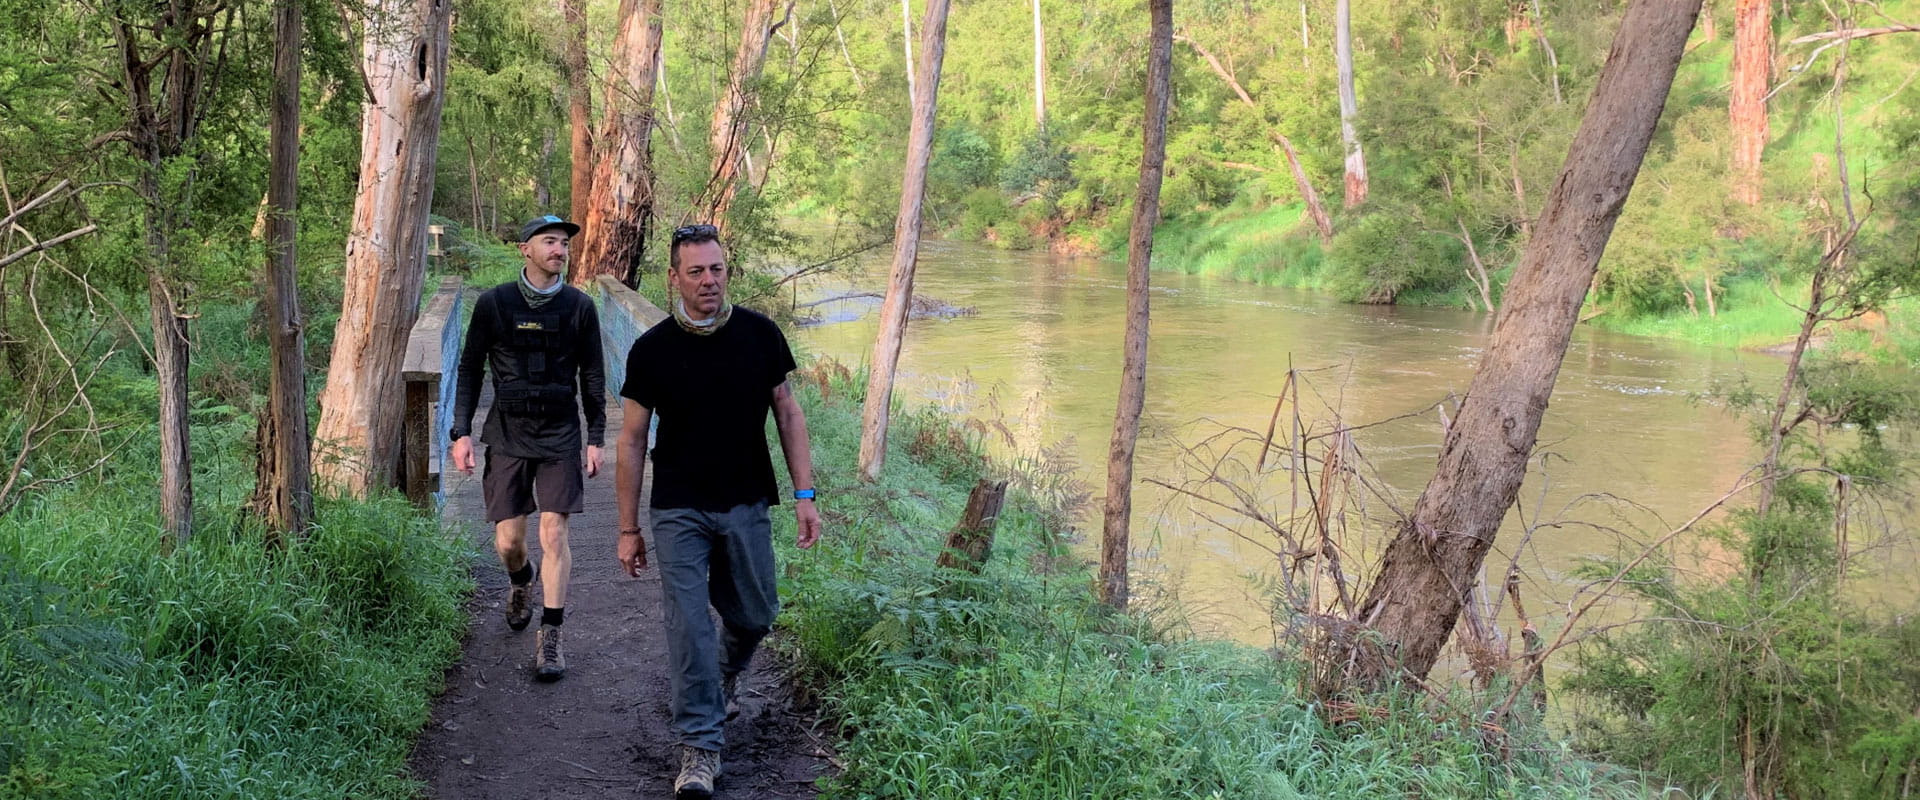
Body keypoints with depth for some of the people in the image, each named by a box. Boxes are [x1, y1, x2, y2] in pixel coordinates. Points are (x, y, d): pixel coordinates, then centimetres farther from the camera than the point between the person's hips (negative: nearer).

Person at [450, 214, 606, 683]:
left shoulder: (579, 307, 2)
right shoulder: (494, 304, -1)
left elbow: (592, 376, 8)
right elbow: (470, 370, 5)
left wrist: (596, 438, 4)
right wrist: (461, 432, -2)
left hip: (560, 438, 0)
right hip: (507, 437, 0)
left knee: (554, 534, -6)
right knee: (508, 541, 2)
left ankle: (550, 638, 2)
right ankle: (521, 582, 39)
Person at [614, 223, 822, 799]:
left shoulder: (760, 335, -3)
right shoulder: (651, 350, -7)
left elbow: (787, 412, 5)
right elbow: (632, 439, 0)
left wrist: (805, 495, -2)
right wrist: (628, 529, 1)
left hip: (746, 506, 2)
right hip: (678, 510, -2)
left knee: (754, 616, 13)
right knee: (689, 628, -7)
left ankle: (725, 677, 46)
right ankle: (699, 749, 2)